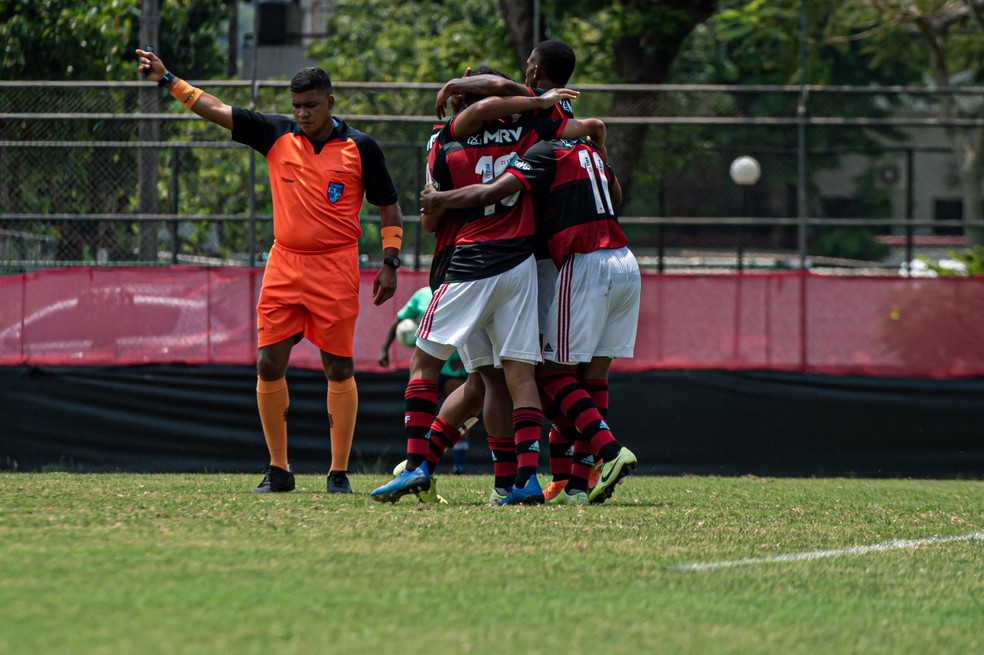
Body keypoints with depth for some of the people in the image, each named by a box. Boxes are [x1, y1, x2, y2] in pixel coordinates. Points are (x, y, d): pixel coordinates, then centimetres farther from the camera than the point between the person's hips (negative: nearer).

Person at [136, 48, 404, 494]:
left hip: (335, 268, -3)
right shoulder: (277, 135, 5)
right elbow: (216, 111, 5)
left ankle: (339, 472, 5)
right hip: (284, 264, 3)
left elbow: (388, 208, 5)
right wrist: (168, 81, -1)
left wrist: (390, 262, -2)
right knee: (269, 364, -1)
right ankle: (278, 469, 9)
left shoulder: (360, 148, -1)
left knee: (338, 367, -1)